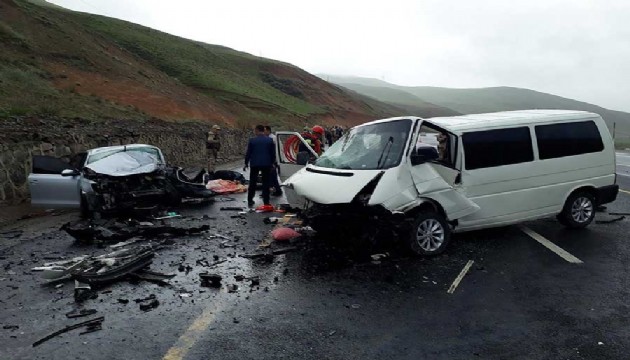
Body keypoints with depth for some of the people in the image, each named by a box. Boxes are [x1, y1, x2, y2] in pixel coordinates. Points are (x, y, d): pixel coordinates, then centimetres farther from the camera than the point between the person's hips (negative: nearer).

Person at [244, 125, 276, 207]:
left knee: (252, 182, 11)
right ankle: (266, 201, 6)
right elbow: (273, 153, 4)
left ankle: (250, 200, 15)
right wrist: (272, 163, 15)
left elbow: (248, 153, -1)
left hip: (255, 164, -1)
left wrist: (246, 163, 9)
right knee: (266, 183, 6)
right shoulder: (270, 140, 0)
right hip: (266, 164, 1)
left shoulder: (252, 140, -4)